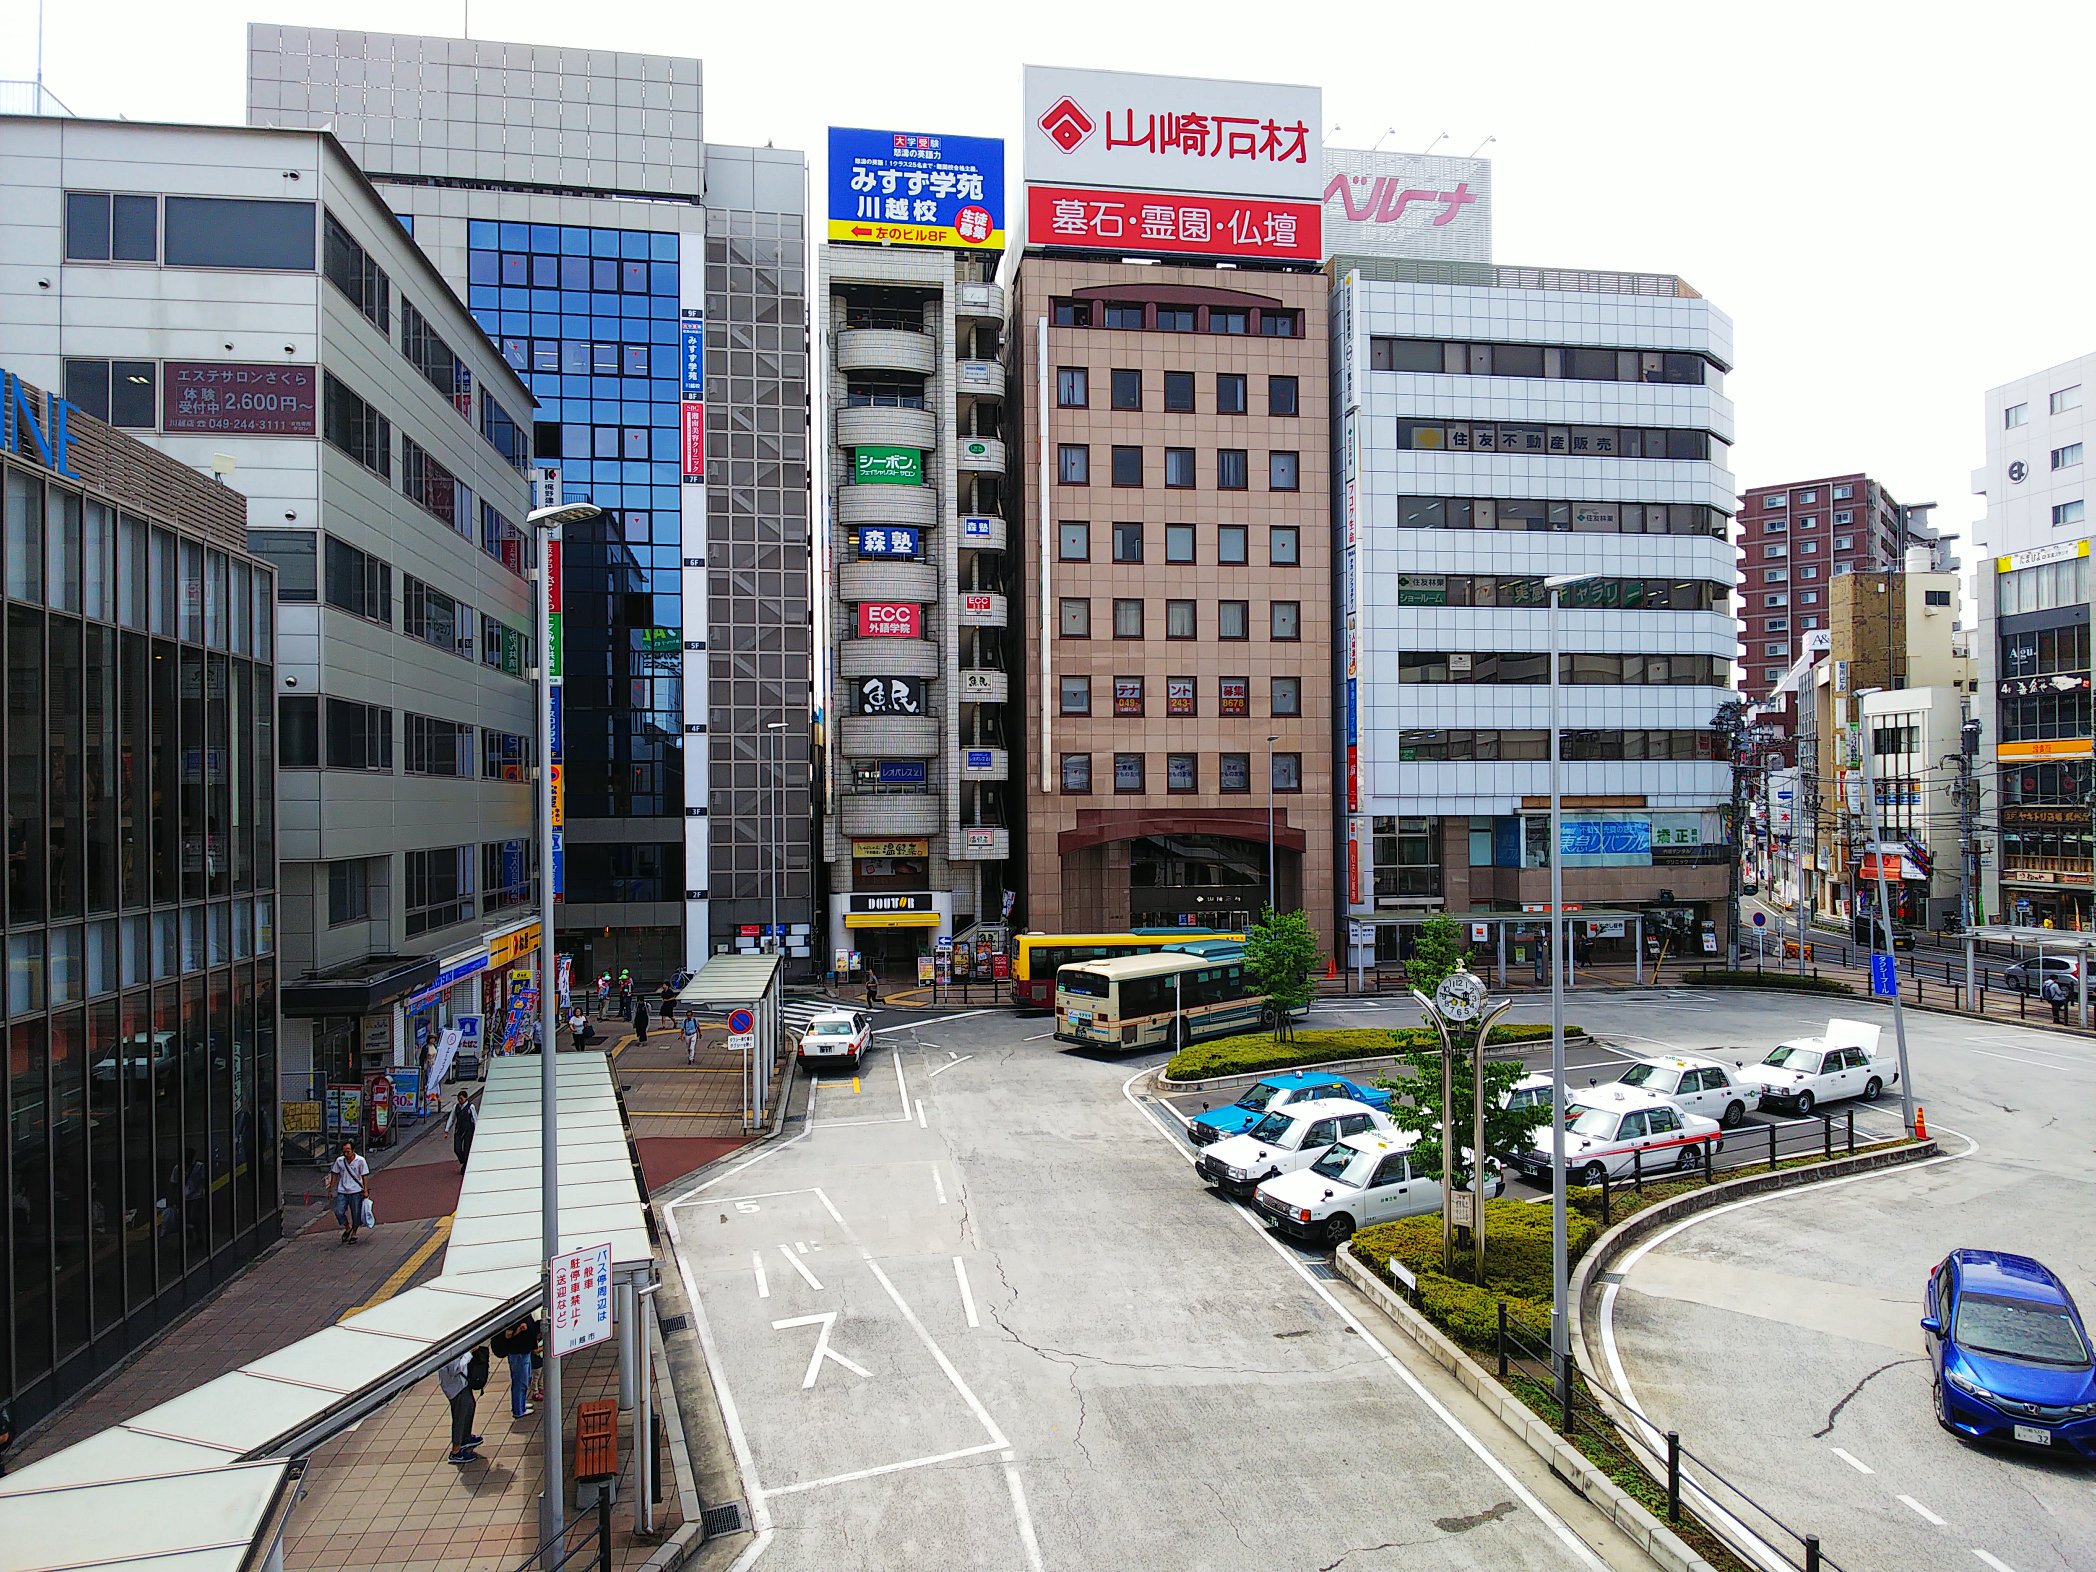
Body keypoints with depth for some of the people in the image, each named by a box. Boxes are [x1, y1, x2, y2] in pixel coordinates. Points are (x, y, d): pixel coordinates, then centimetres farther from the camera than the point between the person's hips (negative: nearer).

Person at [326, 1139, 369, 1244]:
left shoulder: (360, 1161, -8)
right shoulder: (339, 1160, -1)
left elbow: (364, 1176, -4)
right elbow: (334, 1175, 10)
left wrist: (365, 1190, -7)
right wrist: (331, 1189, 10)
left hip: (356, 1191, -2)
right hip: (342, 1192, 2)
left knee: (356, 1214, 4)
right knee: (339, 1212, -9)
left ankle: (354, 1233, 25)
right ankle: (347, 1227, 19)